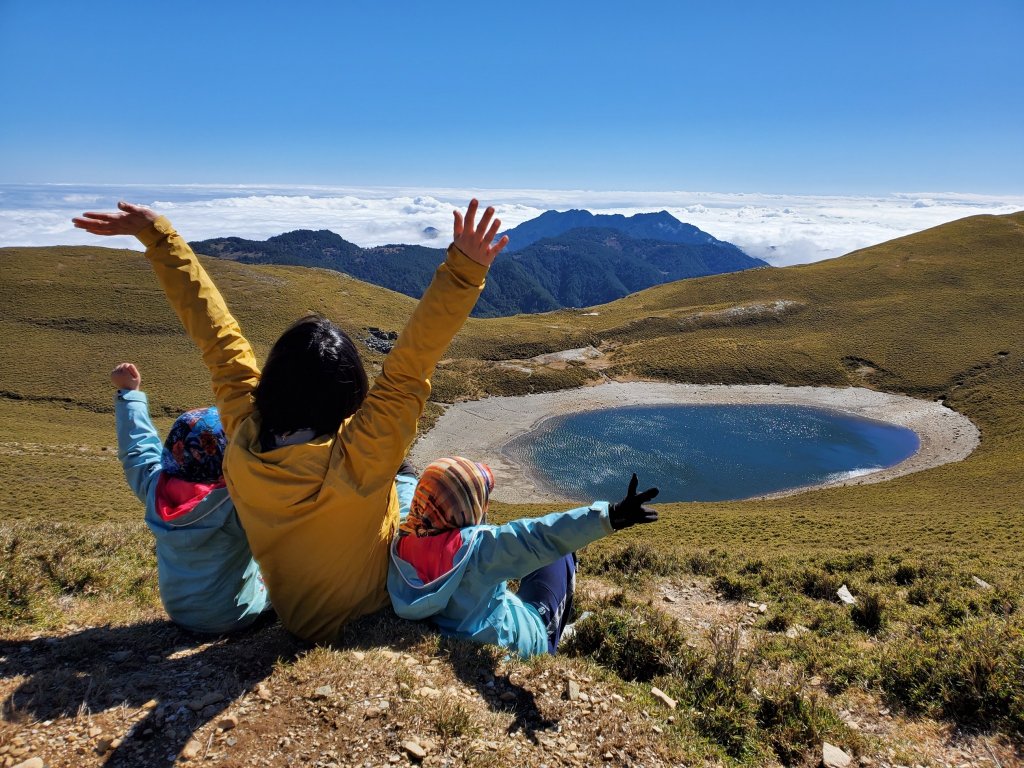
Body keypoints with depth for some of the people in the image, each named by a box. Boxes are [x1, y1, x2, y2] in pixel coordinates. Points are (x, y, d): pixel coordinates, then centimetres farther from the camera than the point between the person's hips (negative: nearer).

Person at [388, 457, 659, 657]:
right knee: (560, 552, 11)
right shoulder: (477, 546, -36)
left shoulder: (402, 544, -18)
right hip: (522, 644, -6)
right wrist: (610, 516, -52)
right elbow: (541, 537, -47)